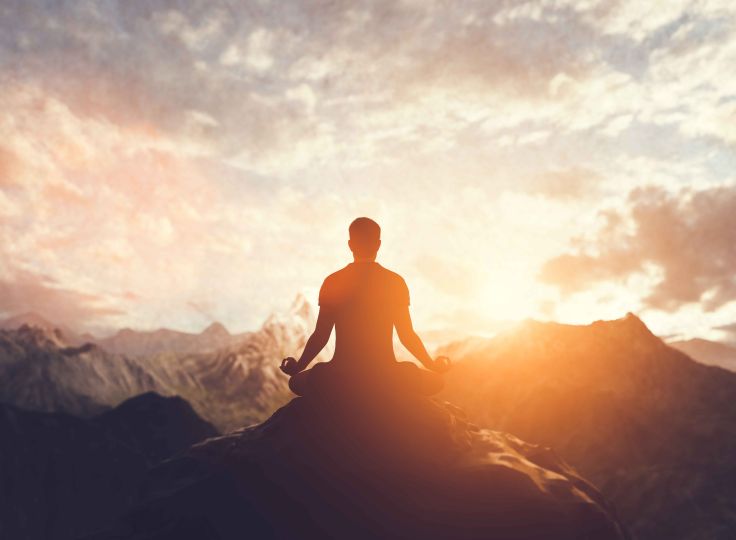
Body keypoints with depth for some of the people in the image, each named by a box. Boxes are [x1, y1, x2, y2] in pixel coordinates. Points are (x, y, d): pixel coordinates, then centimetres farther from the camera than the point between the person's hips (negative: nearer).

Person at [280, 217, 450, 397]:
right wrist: (433, 365, 17)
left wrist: (298, 367, 18)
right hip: (386, 375, 0)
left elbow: (321, 336, 1)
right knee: (435, 381, 24)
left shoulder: (333, 282, 0)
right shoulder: (395, 282, -1)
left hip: (341, 375, 1)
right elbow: (407, 336, 0)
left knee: (297, 382, 28)